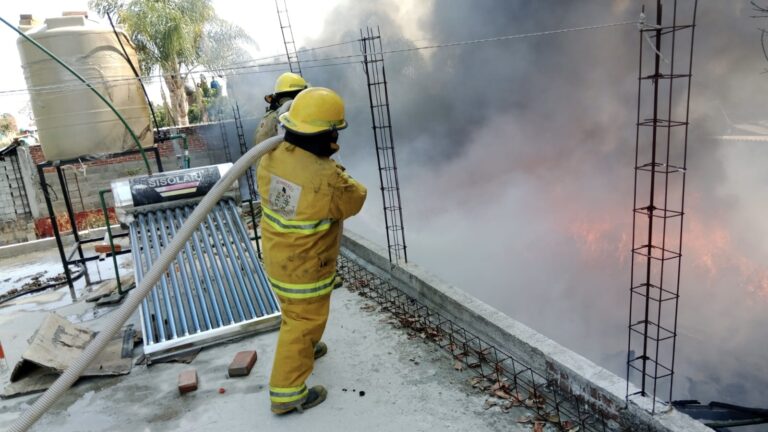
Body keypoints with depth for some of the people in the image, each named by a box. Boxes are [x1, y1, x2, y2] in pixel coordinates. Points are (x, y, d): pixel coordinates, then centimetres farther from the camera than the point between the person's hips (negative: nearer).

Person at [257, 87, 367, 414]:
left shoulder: (270, 160, -12)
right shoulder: (328, 180, -32)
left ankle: (303, 349, 55)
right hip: (305, 266, -7)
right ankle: (287, 393, 25)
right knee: (303, 322, 11)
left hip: (276, 256, 8)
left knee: (298, 310, 30)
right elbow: (355, 200, -10)